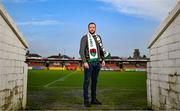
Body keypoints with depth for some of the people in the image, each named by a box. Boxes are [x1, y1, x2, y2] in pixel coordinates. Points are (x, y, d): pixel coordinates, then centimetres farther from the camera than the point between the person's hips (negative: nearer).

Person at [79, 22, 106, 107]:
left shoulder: (98, 38, 13)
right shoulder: (85, 38, -4)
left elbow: (101, 50, 20)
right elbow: (81, 51, -11)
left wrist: (103, 59, 10)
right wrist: (84, 62, -20)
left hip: (97, 62, 6)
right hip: (88, 62, -6)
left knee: (94, 81, 10)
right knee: (87, 81, -3)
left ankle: (94, 99, 19)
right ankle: (86, 100, 3)